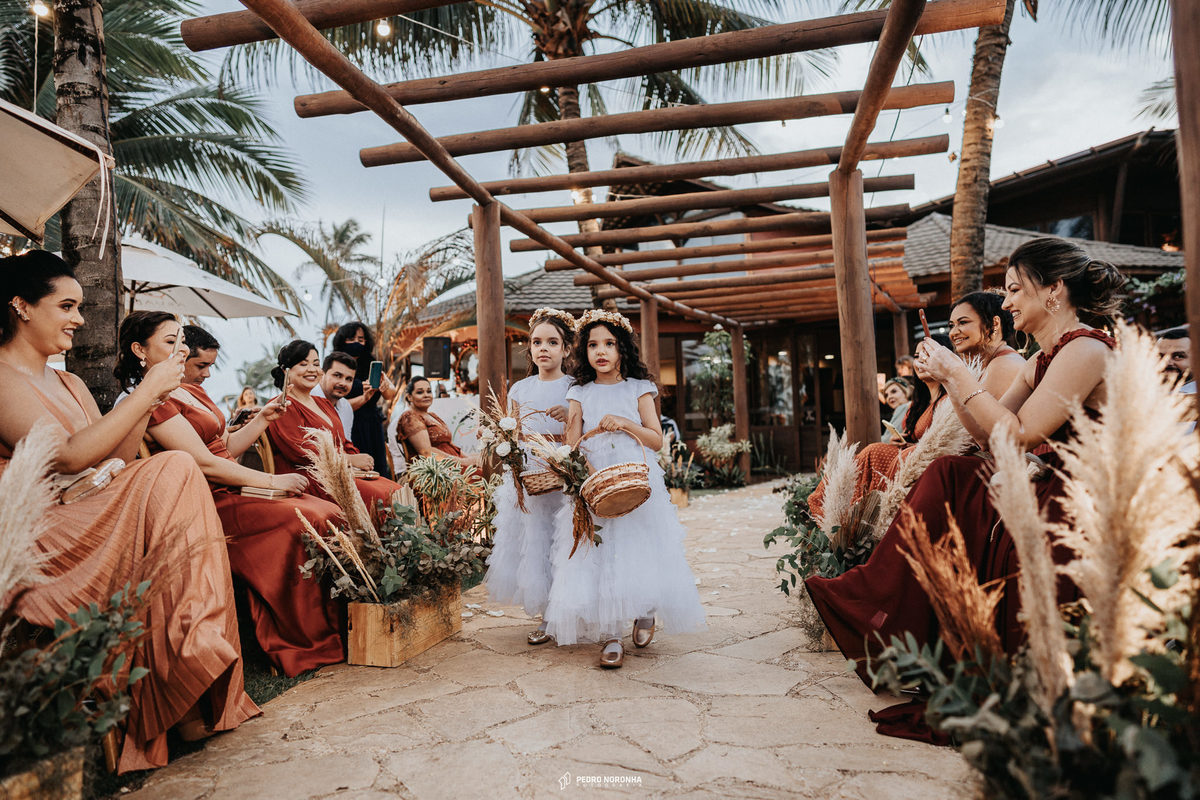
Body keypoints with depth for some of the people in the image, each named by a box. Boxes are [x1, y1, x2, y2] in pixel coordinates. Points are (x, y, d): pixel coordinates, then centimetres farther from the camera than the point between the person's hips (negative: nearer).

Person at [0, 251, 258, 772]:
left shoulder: (69, 384, 20)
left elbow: (115, 461, 11)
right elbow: (68, 457, -20)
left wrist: (150, 397, 0)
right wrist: (148, 391, -15)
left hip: (92, 526, 8)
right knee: (174, 473, -24)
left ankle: (197, 694, -19)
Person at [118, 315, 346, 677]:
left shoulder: (192, 391, 20)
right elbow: (204, 463, -16)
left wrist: (262, 419, 9)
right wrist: (271, 481, -16)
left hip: (233, 489, 9)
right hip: (211, 504, -9)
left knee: (330, 512, -13)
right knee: (310, 519, -27)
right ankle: (309, 645, -18)